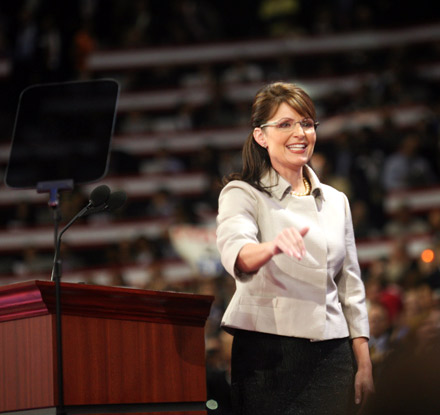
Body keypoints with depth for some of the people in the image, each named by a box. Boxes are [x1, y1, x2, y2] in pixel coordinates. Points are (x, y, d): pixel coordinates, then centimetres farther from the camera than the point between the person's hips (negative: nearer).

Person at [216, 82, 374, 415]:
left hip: (331, 352, 4)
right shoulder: (243, 194, 0)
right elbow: (234, 252, -21)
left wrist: (364, 363, 10)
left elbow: (350, 286, 17)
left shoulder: (335, 201, 15)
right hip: (268, 349, -4)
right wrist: (274, 247, -44)